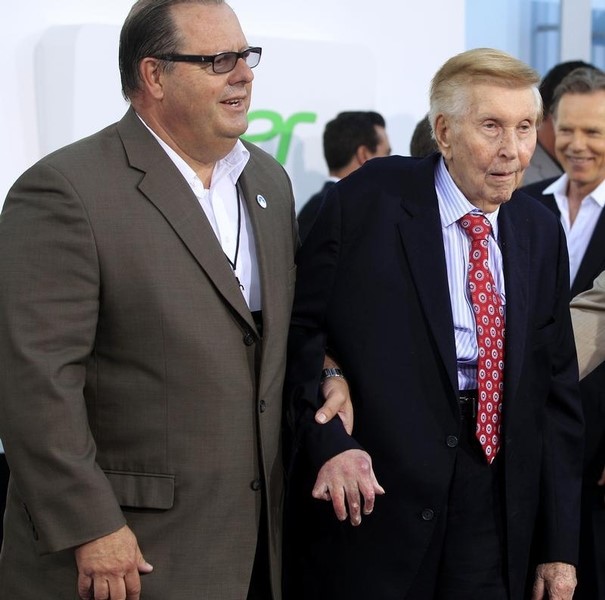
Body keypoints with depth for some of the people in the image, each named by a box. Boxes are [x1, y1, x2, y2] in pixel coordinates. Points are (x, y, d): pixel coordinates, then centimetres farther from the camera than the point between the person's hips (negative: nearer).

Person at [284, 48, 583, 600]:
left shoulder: (541, 232, 8)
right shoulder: (369, 199, -6)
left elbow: (556, 389, 9)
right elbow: (302, 329, -4)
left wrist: (560, 545, 7)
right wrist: (327, 442, -19)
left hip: (495, 507, 4)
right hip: (372, 495, -4)